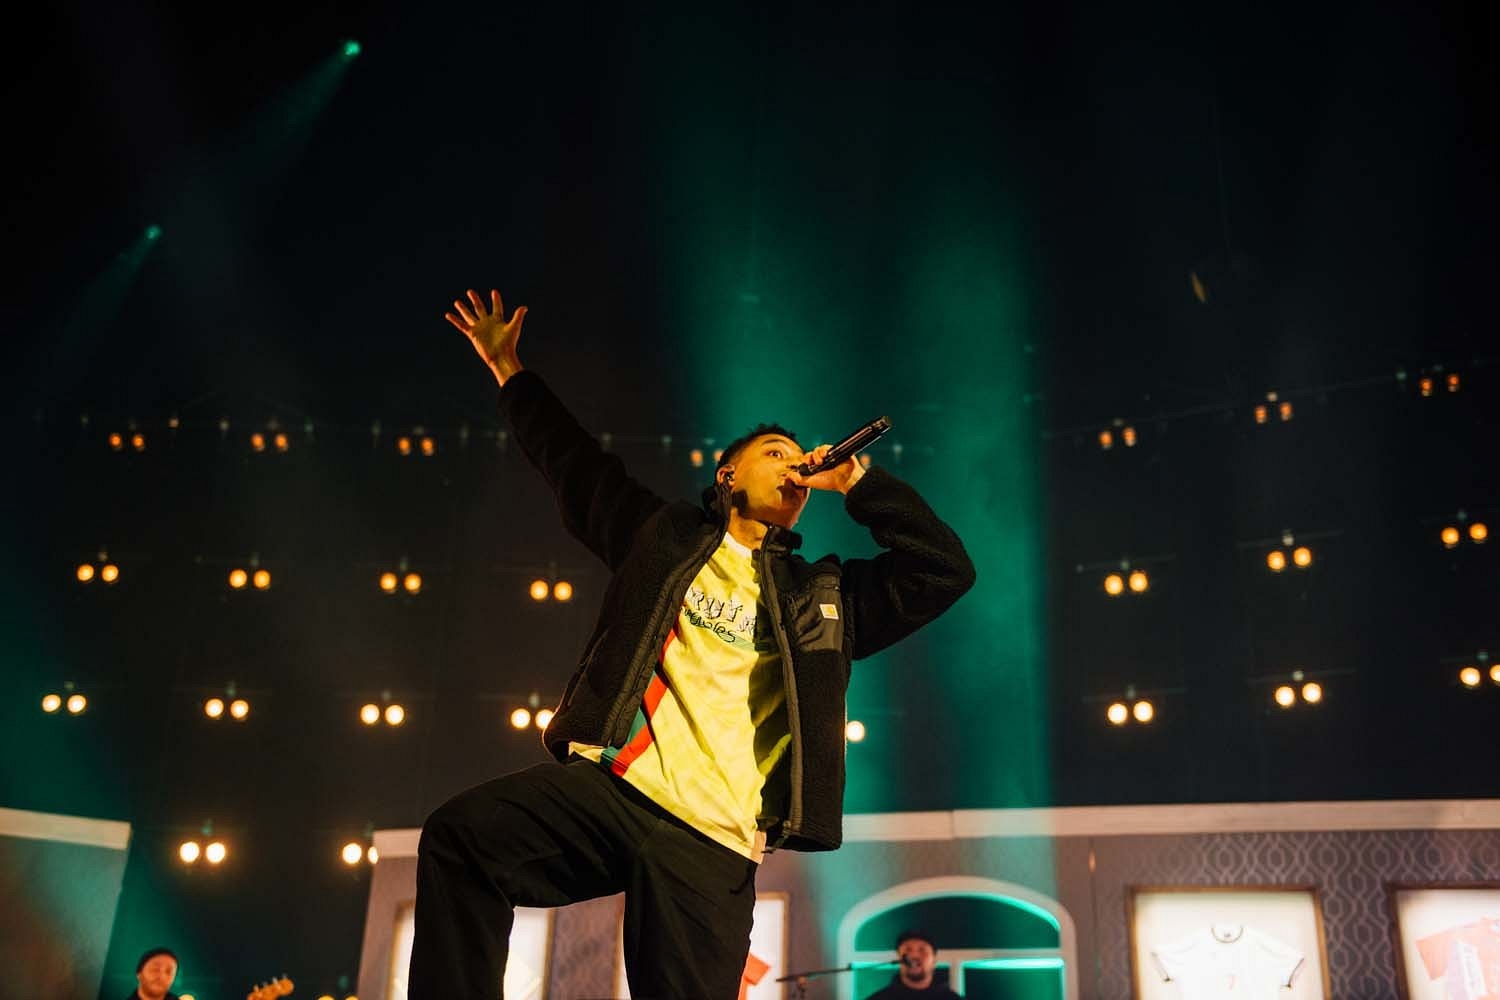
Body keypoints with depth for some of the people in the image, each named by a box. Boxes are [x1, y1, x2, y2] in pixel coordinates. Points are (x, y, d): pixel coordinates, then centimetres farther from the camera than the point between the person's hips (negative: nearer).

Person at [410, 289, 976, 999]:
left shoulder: (822, 599, 20)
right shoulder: (665, 535, 19)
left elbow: (947, 567, 15)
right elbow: (576, 463, 29)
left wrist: (854, 481, 12)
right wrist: (510, 370, 35)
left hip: (713, 843, 1)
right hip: (613, 787, 0)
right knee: (461, 834, -24)